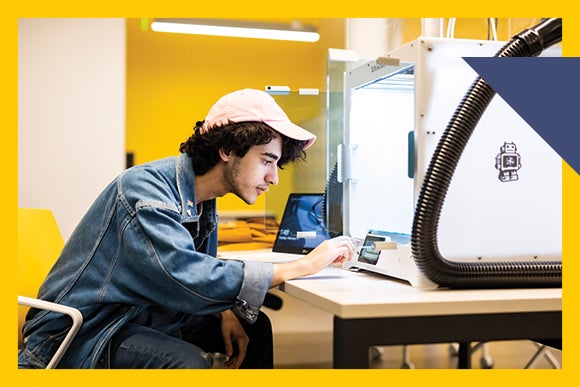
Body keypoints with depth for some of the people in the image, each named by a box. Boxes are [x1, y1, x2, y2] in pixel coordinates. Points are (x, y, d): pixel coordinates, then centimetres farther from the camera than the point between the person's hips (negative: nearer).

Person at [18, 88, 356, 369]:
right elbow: (191, 278, -37)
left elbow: (202, 269, 14)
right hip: (79, 332, -9)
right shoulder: (146, 189, -27)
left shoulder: (202, 199, 1)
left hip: (143, 314, 9)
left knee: (254, 326, 8)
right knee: (190, 361, -32)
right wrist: (303, 266, -31)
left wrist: (226, 314, -8)